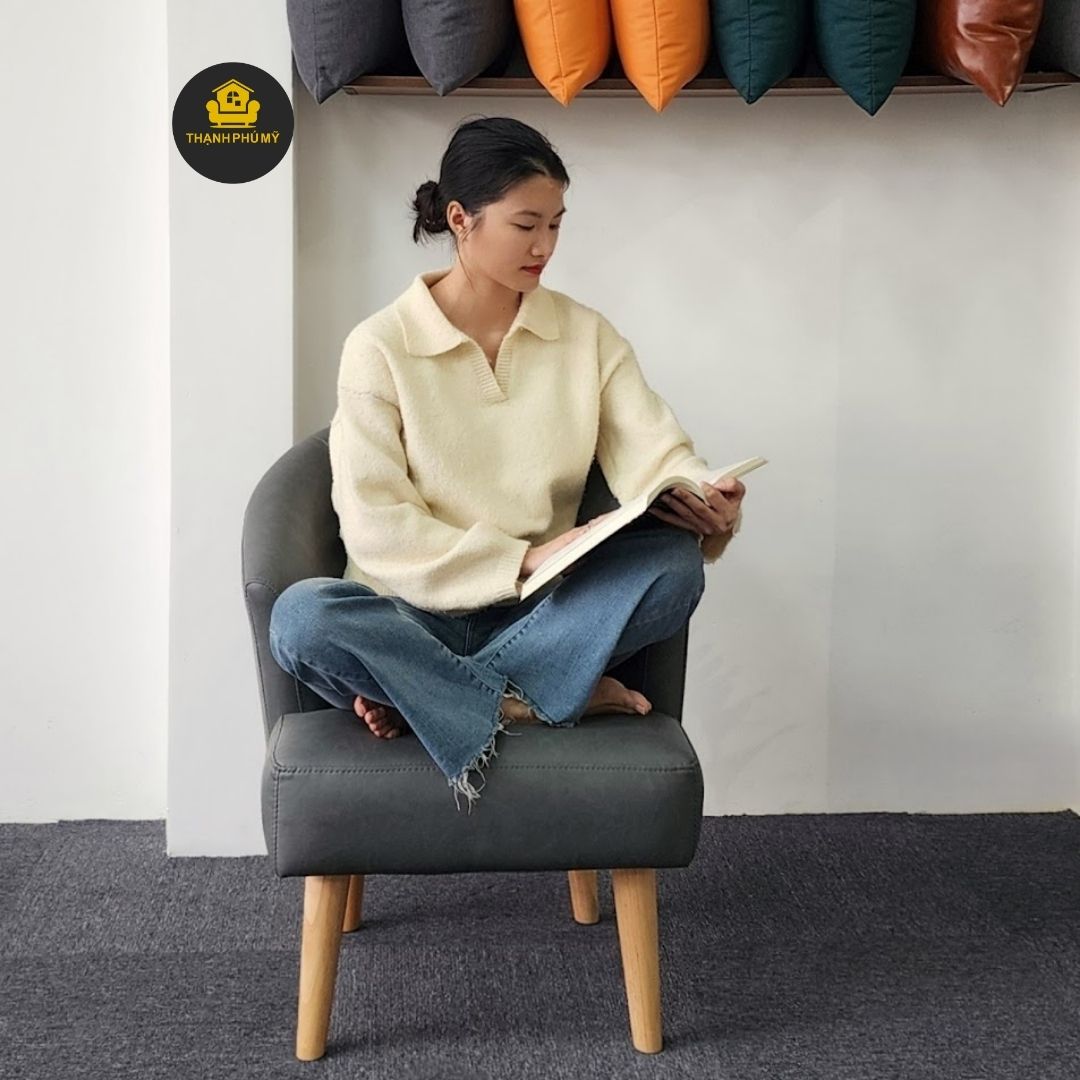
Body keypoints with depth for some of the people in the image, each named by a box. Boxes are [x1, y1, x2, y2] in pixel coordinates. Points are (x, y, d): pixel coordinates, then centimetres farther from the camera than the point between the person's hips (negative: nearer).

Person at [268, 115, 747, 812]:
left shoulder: (586, 334, 7)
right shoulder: (381, 347, -4)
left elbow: (651, 451, -4)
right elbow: (374, 524, -11)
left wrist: (708, 502, -27)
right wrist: (521, 559, -22)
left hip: (543, 611, 3)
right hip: (418, 614, -3)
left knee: (676, 564, -26)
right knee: (301, 616, -33)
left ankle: (418, 696, -23)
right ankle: (526, 705, -23)